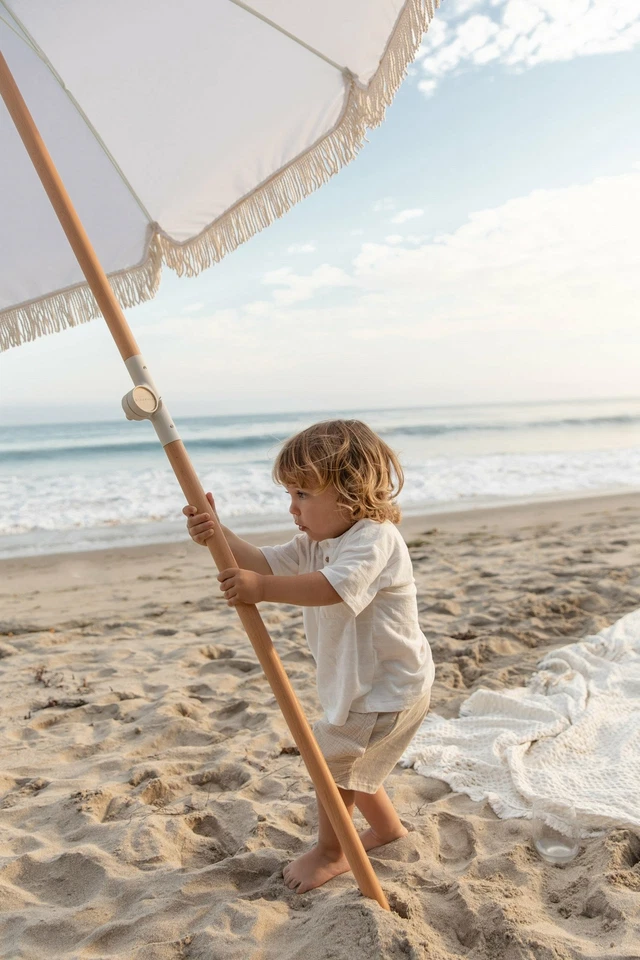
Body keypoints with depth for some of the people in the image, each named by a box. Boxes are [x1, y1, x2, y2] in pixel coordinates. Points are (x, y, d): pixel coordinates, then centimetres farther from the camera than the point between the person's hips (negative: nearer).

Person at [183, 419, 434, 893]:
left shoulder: (375, 538, -26)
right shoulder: (317, 543, 5)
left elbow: (334, 587, -43)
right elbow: (264, 562, -4)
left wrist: (263, 588, -50)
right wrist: (219, 534, -20)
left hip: (391, 689, -9)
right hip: (359, 686, 10)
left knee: (333, 757, -1)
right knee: (349, 761, 23)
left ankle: (330, 853, 22)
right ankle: (387, 826, 46)